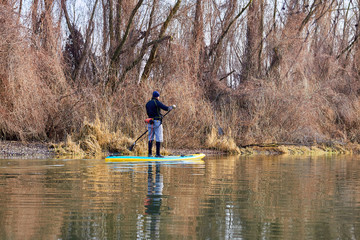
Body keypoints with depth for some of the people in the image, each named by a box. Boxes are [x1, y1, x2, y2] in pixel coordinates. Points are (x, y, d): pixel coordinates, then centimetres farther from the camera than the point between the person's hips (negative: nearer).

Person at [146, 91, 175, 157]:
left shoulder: (148, 104, 11)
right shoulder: (157, 102, -9)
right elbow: (166, 108, -14)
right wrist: (172, 107, 3)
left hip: (150, 122, 7)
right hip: (157, 122, -7)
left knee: (150, 138, 10)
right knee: (159, 138, -2)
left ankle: (150, 153, 7)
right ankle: (157, 154, -5)